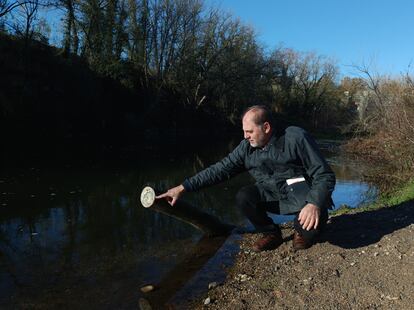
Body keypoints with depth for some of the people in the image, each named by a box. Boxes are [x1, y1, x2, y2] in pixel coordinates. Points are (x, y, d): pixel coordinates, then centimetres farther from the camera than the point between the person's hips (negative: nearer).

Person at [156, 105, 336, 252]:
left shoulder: (296, 138, -19)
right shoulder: (247, 148, -6)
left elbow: (324, 175, -16)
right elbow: (220, 170, -5)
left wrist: (315, 204, -36)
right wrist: (183, 187, -10)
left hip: (303, 192, -4)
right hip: (272, 194, 4)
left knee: (312, 220, -34)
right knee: (243, 198, -23)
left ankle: (303, 232, 7)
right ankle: (271, 233, 6)